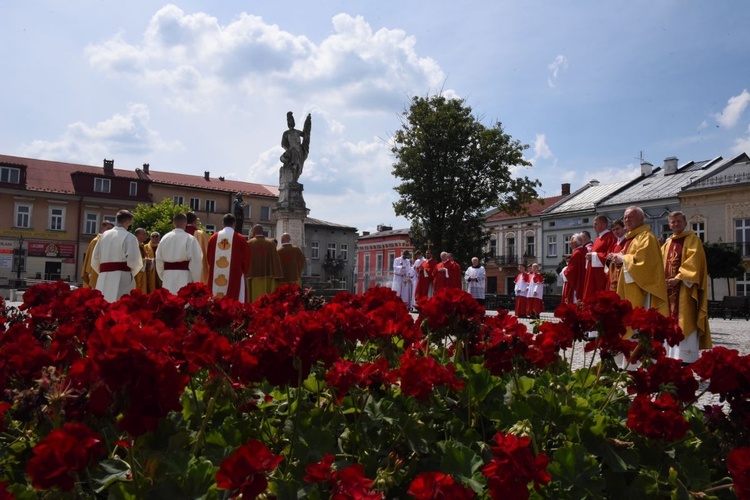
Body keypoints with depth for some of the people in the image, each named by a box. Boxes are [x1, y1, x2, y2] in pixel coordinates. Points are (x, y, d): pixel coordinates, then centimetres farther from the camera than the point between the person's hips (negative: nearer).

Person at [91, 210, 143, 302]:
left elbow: (95, 260, 12)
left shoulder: (104, 235, 12)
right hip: (122, 279, -6)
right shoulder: (129, 237, -6)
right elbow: (134, 260, -13)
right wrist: (132, 273, 5)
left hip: (103, 279, 6)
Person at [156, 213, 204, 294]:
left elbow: (159, 260, 11)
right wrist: (196, 280, -1)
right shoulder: (190, 239, -8)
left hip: (168, 276, 5)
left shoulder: (165, 238, 6)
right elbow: (196, 261, -10)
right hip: (184, 276, -5)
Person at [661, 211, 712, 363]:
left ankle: (687, 358, -9)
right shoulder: (667, 244, 19)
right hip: (669, 288, 7)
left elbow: (693, 263, -14)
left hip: (685, 288, -7)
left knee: (685, 323, -10)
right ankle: (673, 356, 12)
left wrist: (678, 278, -21)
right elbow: (662, 264, 17)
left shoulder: (692, 239, -2)